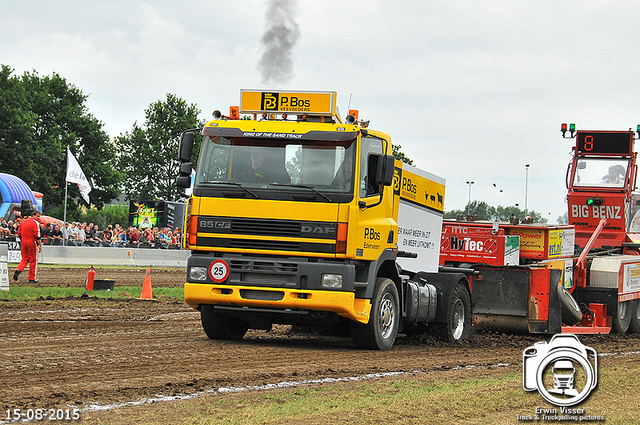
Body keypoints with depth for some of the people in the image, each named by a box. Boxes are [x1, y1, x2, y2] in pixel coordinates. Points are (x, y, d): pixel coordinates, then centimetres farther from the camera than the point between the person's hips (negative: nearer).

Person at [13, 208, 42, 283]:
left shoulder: (23, 222, 11)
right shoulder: (35, 223, -9)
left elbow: (19, 234, 14)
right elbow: (37, 236, -15)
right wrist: (40, 246, -11)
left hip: (23, 243, 6)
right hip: (32, 243, -6)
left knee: (24, 259, 15)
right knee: (33, 260, 4)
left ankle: (19, 270, -14)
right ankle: (31, 278, 7)